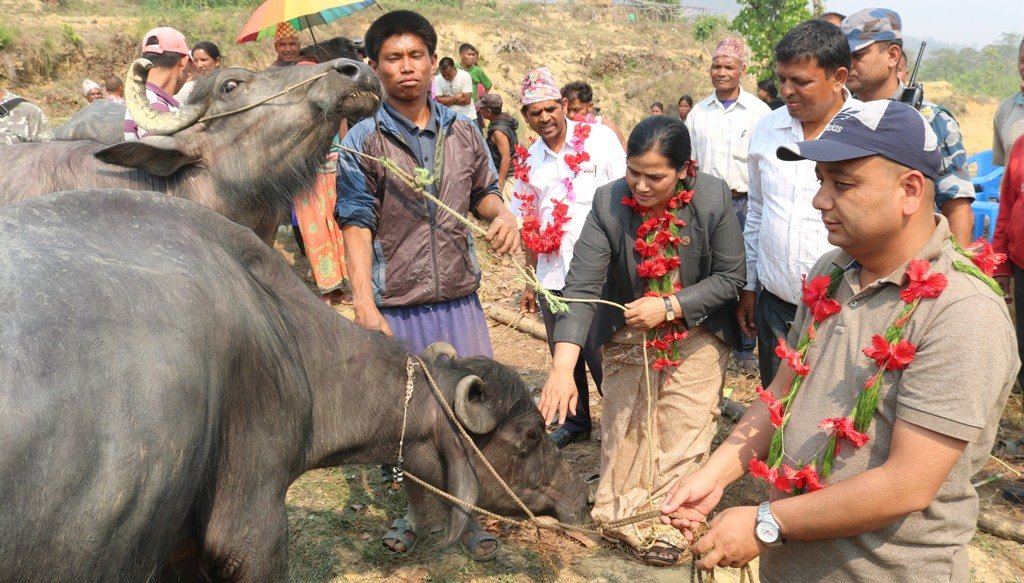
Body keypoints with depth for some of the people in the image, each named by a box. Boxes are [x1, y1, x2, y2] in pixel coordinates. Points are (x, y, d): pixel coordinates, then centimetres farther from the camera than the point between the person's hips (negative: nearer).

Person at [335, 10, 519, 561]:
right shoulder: (362, 142, -6)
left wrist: (503, 213, -7)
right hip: (397, 308, -2)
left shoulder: (462, 132, 5)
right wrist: (363, 304, -21)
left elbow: (482, 192, 17)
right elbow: (357, 226, -11)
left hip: (460, 301, 3)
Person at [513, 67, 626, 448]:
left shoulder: (599, 139, -4)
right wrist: (530, 281, 15)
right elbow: (528, 226, 14)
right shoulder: (529, 161, 9)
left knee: (601, 357, -3)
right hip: (552, 277, 5)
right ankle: (577, 421, 35)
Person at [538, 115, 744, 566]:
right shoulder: (608, 202, -21)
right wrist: (562, 368, -36)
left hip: (695, 334, -1)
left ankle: (665, 523, 21)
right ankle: (622, 514, 32)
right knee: (623, 432, 13)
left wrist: (668, 307, -25)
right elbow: (581, 286, -26)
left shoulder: (714, 198, -21)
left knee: (682, 435, 3)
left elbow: (731, 277, -12)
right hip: (627, 334, 1)